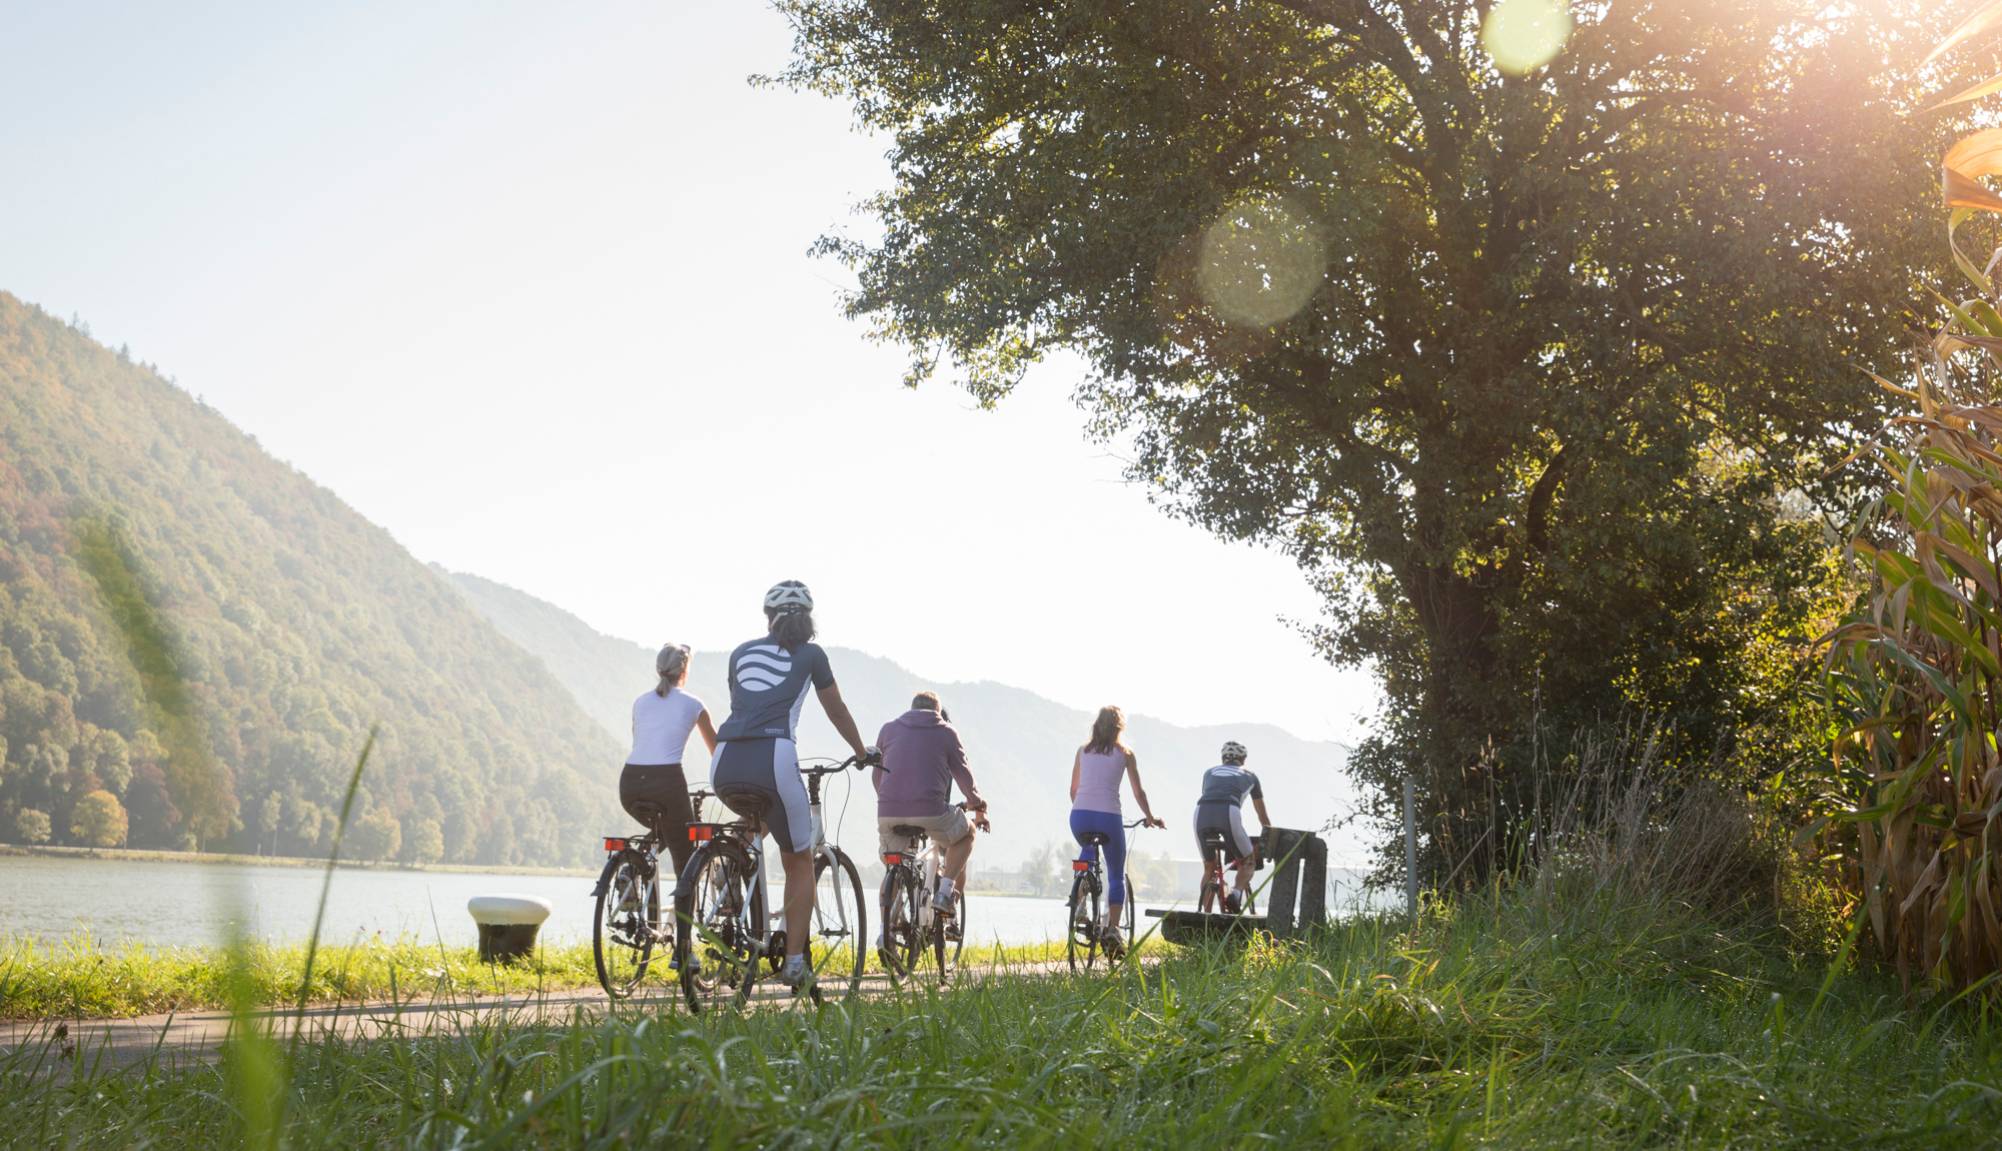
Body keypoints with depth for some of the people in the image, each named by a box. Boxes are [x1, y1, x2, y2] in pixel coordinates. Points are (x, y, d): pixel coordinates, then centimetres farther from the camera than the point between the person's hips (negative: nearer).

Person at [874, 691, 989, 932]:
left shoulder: (889, 729, 19)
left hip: (888, 812, 3)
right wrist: (979, 808, 32)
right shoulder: (946, 732, 12)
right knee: (966, 834, 26)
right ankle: (944, 893, 9)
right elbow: (963, 775, 17)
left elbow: (876, 775, 24)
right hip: (929, 810, -3)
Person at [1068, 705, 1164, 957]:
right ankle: (1112, 929, -5)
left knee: (1088, 851, 36)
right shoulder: (1125, 753, 7)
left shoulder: (1083, 751, 14)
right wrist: (1150, 818, 22)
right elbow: (1138, 792, 8)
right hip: (1108, 817, -3)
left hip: (1079, 816, 3)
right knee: (1117, 877, 11)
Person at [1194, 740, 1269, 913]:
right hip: (1229, 813, -3)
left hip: (1202, 812, 3)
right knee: (1249, 862, 16)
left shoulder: (1210, 772, 34)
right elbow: (1263, 816, 38)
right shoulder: (1249, 776, 30)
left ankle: (1205, 913, 13)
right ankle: (1236, 893, -12)